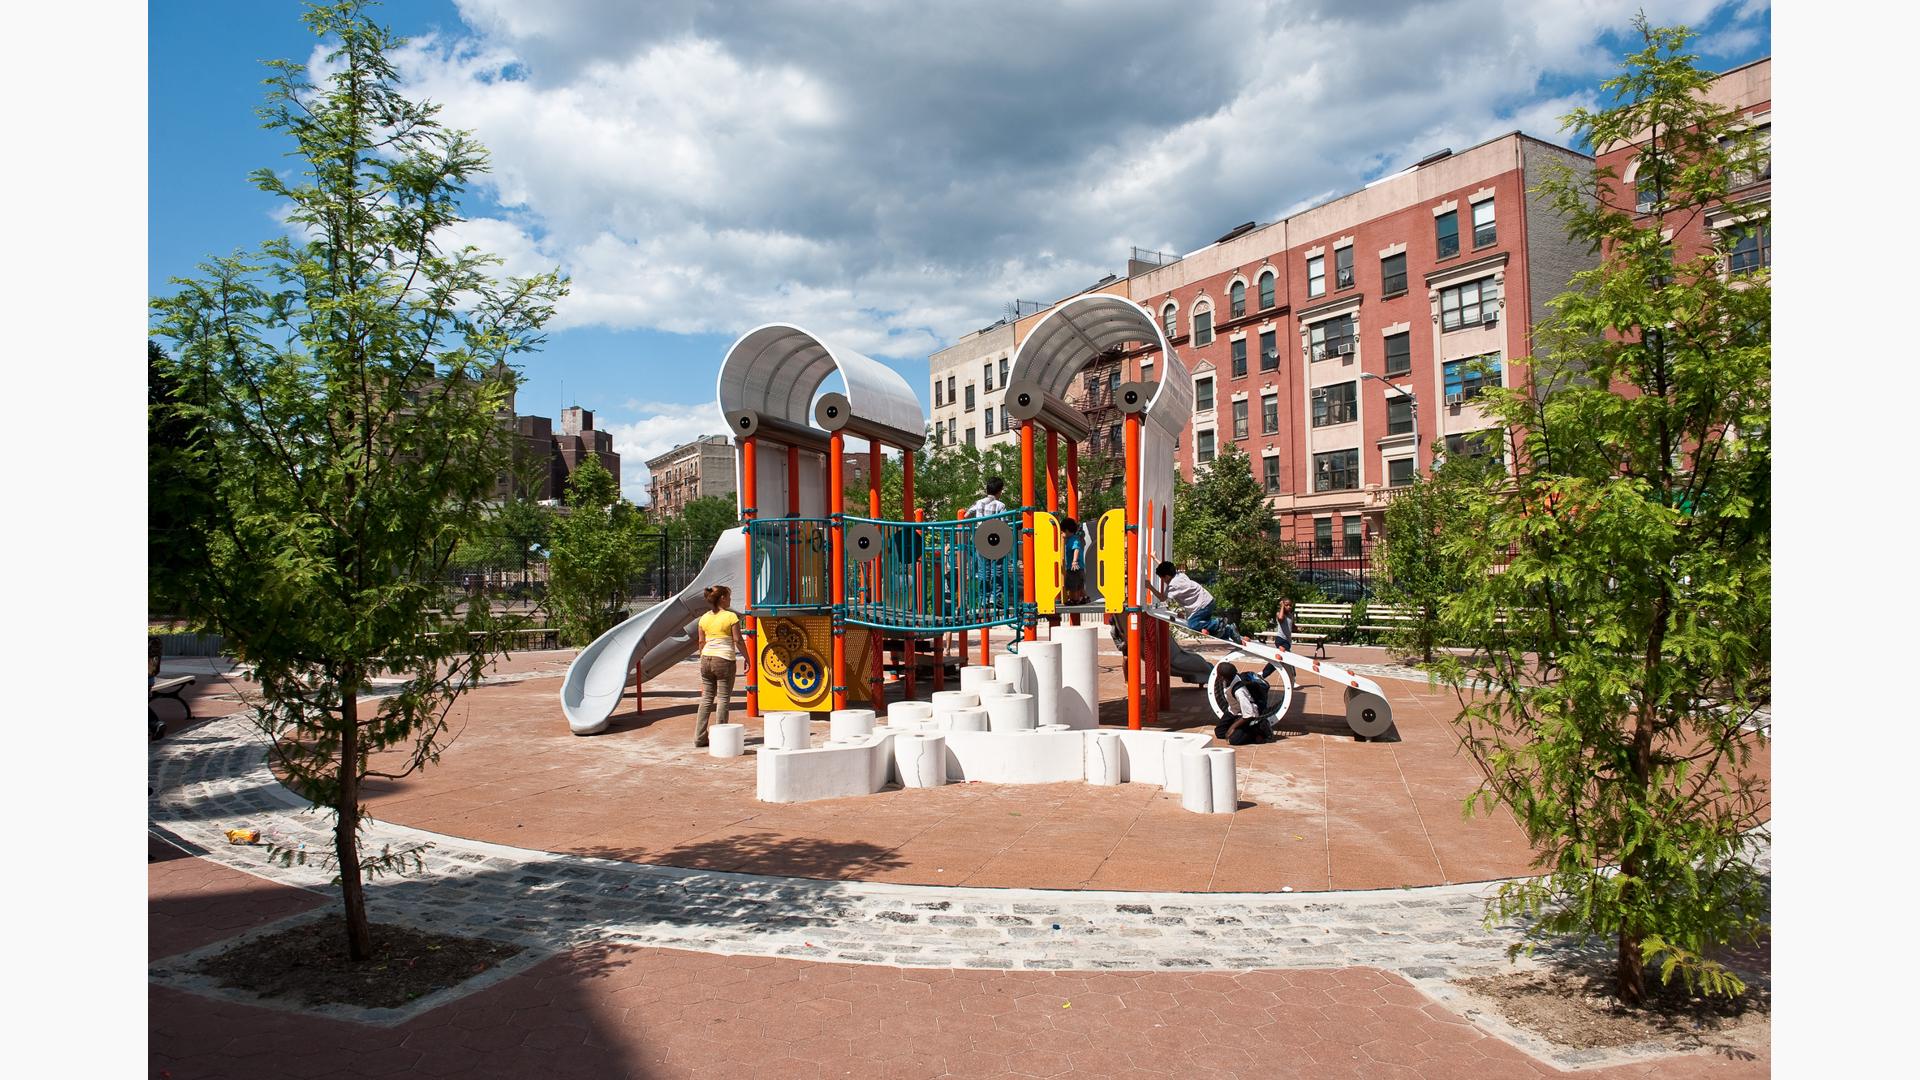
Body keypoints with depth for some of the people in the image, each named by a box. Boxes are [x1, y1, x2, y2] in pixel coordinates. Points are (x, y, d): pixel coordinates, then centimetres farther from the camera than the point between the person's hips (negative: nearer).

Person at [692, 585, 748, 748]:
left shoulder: (704, 618, 7)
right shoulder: (730, 617, -8)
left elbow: (701, 642, 12)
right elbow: (738, 640, -8)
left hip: (706, 659, 5)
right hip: (724, 659, -5)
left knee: (706, 698, 11)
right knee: (723, 699, 2)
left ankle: (699, 737, 11)